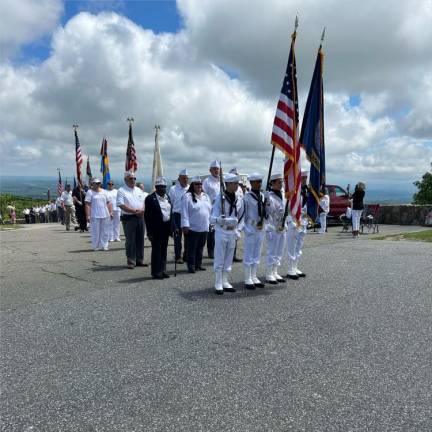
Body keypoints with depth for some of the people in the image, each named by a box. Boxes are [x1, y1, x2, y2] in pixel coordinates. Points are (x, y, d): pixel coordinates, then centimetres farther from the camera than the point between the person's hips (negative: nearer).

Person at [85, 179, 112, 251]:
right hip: (94, 216, -4)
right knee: (95, 232, 0)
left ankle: (104, 246, 14)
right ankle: (96, 246, 10)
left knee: (105, 232, 6)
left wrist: (110, 212, 6)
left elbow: (109, 203, 16)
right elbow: (87, 204, -5)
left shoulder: (104, 192, 14)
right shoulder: (90, 192, 0)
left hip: (105, 215, 4)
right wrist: (88, 216, -12)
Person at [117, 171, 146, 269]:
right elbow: (122, 206, -14)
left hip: (140, 217, 6)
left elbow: (145, 202, 13)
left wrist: (142, 210, -9)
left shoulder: (139, 190, 15)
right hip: (128, 218, -5)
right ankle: (131, 261, 5)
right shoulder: (121, 191, -4)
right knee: (130, 241, -2)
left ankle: (140, 260, 18)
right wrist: (135, 211, -17)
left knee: (140, 240, 9)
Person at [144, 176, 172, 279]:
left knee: (164, 250, 13)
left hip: (166, 228, 6)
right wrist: (149, 231, -14)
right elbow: (147, 216, -10)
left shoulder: (167, 197, 11)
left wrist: (171, 227, 9)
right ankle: (156, 272, 9)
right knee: (156, 250, 0)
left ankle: (162, 270, 23)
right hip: (156, 229, -6)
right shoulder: (150, 198, -9)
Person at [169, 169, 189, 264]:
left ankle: (187, 256, 22)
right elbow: (170, 203, 3)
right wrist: (170, 215, 0)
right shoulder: (173, 189, 2)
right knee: (177, 236, 4)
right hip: (177, 216, -2)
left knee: (188, 236, 8)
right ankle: (178, 257, 13)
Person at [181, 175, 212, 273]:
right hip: (192, 228, -6)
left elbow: (210, 210, 18)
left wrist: (210, 223, 13)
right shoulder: (187, 196, -7)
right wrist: (185, 225, -16)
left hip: (204, 228, 6)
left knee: (200, 248, 14)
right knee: (191, 248, 0)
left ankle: (198, 264, 24)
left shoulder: (206, 196, 14)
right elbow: (185, 212, -11)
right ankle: (191, 266, 8)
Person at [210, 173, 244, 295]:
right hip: (221, 232, -5)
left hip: (232, 233, 5)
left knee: (228, 260, 13)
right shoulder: (220, 199, -13)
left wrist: (238, 230, 6)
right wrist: (222, 220, -34)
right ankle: (218, 284, 10)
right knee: (219, 260, 1)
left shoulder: (239, 200, 3)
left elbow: (241, 217, 14)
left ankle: (225, 282, 25)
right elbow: (212, 219, -16)